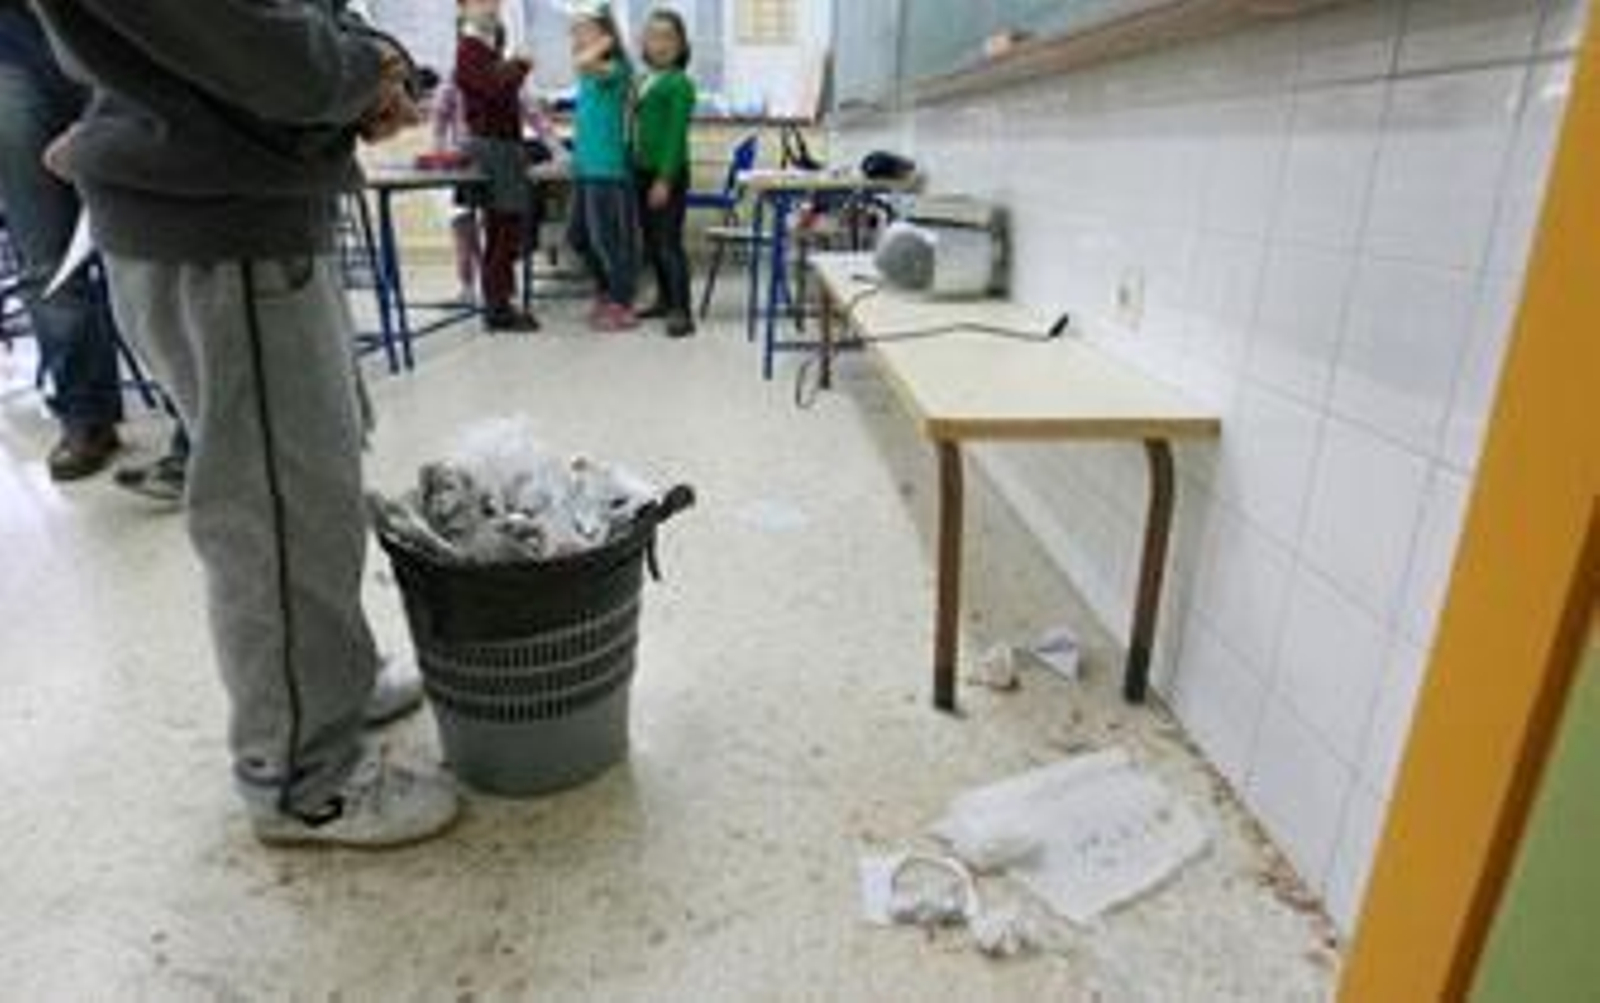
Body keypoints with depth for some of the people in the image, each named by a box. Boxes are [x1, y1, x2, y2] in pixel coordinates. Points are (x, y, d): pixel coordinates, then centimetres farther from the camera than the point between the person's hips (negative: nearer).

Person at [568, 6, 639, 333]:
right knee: (580, 237, 15)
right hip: (585, 167, 9)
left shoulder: (614, 69, -11)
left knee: (609, 239, -2)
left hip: (608, 169, -9)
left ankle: (623, 307, 9)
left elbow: (582, 62, -31)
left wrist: (606, 42, -15)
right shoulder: (590, 75, 14)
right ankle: (607, 293, 31)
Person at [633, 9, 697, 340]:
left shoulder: (679, 83, -8)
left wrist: (665, 179, -20)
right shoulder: (643, 80, 14)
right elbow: (637, 126, 18)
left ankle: (682, 312, -5)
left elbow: (677, 135, -14)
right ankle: (665, 299, 27)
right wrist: (634, 167, 13)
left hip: (668, 173, -8)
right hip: (642, 170, 8)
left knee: (669, 243, -8)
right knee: (651, 241, 14)